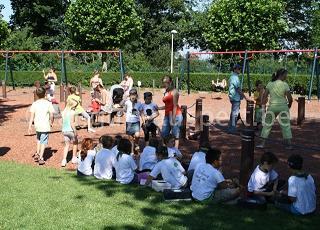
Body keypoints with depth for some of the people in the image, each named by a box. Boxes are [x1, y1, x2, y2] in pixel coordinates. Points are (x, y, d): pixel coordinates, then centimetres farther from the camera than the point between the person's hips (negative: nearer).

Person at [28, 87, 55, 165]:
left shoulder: (34, 104, -3)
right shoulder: (48, 103, -8)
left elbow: (32, 116, -4)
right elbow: (51, 115, -6)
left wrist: (30, 126, -1)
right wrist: (51, 122, 12)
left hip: (37, 125, 3)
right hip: (45, 126, -3)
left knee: (38, 139, 28)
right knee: (43, 142, 3)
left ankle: (37, 154, 27)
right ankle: (41, 158, 0)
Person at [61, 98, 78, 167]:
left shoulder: (63, 112, 7)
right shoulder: (72, 112, -14)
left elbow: (63, 122, 12)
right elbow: (72, 123, -20)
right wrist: (75, 131, -17)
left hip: (64, 130, 6)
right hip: (71, 130, -6)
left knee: (67, 145, 11)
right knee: (75, 143, 17)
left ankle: (64, 160, -2)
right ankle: (74, 158, 25)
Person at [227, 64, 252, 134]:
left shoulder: (233, 77, 16)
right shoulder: (235, 77, -16)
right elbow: (238, 89, -22)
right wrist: (245, 97, -21)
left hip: (234, 98, 11)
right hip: (236, 98, -11)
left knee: (233, 113, 15)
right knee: (235, 113, -6)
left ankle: (231, 128, 22)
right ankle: (232, 129, -2)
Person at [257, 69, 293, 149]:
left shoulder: (270, 84, 1)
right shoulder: (285, 85, -7)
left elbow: (264, 96, -1)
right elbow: (290, 98, -8)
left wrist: (263, 106, 6)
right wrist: (289, 106, 9)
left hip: (272, 107, 2)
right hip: (283, 107, -2)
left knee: (267, 124, 10)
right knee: (286, 125, 9)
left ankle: (262, 143, 8)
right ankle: (289, 144, 13)